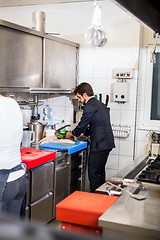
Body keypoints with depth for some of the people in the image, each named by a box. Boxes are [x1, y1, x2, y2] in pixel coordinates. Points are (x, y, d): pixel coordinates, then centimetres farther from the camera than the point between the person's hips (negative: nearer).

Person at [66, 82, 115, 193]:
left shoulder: (89, 106, -12)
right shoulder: (101, 105, 19)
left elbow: (82, 125, -9)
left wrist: (72, 133, 9)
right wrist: (83, 133, 24)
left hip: (99, 145, -10)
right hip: (107, 143, 10)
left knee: (94, 174, -3)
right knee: (100, 172, 19)